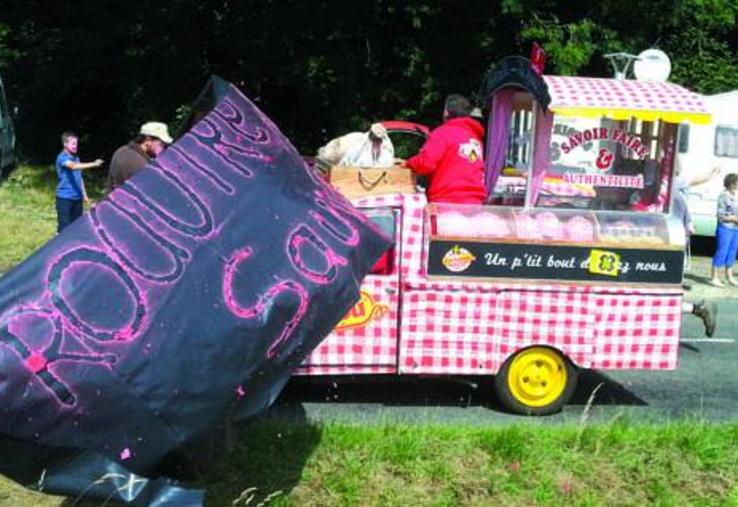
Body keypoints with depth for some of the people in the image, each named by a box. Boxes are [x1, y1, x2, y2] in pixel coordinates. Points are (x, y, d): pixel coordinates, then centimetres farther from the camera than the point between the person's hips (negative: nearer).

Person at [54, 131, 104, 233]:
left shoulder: (76, 158, 12)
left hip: (77, 197, 7)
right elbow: (73, 166, -33)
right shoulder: (62, 158, -12)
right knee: (64, 227, -5)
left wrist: (84, 194, 19)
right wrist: (93, 164, -42)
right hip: (64, 197, -7)